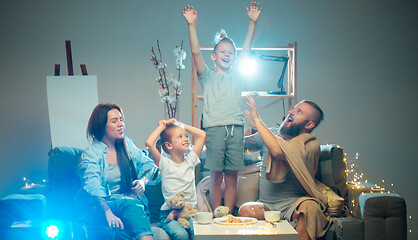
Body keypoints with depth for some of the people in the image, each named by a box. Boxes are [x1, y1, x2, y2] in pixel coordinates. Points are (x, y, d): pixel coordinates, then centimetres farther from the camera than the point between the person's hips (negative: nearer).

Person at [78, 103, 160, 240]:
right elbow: (93, 188, -15)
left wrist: (143, 180, -7)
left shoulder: (127, 145, 17)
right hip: (106, 204, -3)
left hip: (131, 200, 3)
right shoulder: (90, 154, 0)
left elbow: (149, 165, 18)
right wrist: (108, 213, -32)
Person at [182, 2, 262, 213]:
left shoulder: (236, 76, 15)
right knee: (216, 177, 1)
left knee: (231, 177, 4)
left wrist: (252, 22, 0)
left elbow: (246, 50, 8)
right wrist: (191, 25, -11)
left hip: (235, 128, 2)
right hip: (215, 129, -2)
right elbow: (195, 52, -2)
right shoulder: (207, 77, 10)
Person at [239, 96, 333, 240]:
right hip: (265, 205, 4)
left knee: (309, 206, -38)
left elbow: (278, 152, -24)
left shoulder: (311, 144, -6)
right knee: (246, 210, -30)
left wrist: (257, 120, -18)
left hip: (293, 203, -4)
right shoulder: (273, 134, 13)